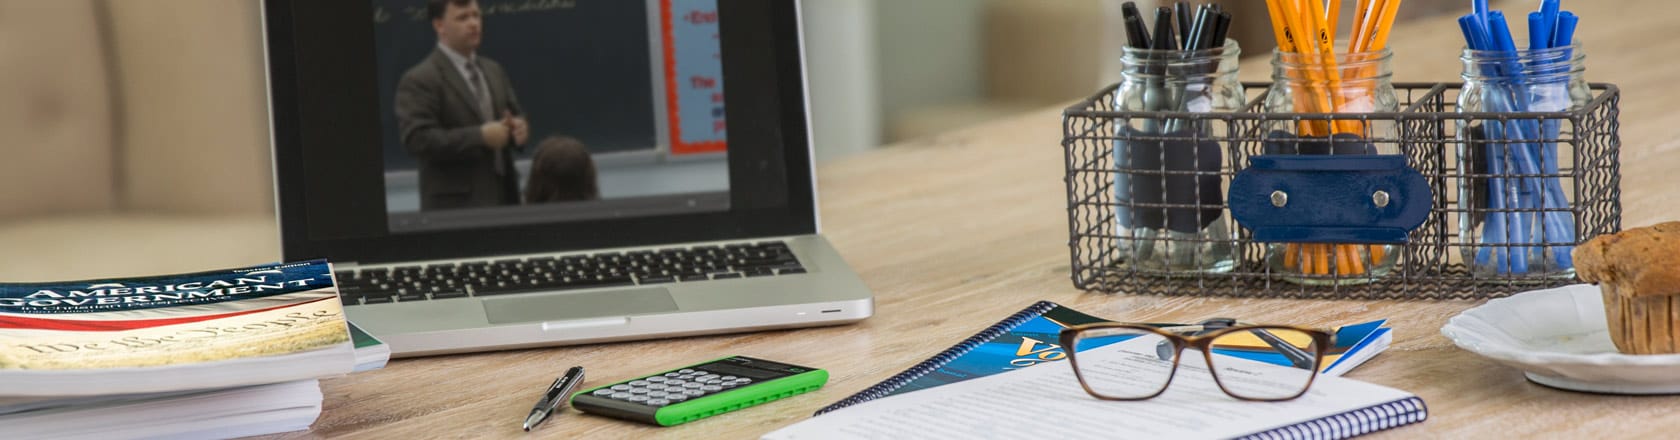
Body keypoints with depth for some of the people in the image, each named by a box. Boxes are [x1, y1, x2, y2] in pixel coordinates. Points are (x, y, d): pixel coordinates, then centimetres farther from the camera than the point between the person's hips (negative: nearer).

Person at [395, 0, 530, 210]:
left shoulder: (493, 70, 16)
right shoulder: (419, 80, -9)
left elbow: (515, 114, 22)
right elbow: (417, 139, -19)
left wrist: (518, 127, -4)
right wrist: (480, 137, -22)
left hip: (503, 195, 8)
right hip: (455, 205, -8)